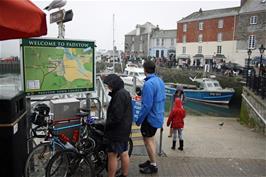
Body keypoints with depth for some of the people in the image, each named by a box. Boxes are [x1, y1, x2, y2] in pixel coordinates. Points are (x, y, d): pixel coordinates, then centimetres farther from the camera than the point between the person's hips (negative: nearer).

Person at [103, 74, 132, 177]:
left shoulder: (119, 94, -20)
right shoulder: (125, 93, 13)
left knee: (112, 155, -1)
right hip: (124, 129, 10)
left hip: (117, 130, -10)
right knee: (124, 153, 17)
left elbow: (116, 115, -25)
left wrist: (107, 126, -12)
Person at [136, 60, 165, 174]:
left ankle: (153, 166, 17)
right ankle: (152, 161, 34)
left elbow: (147, 105, -26)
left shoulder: (148, 84, -24)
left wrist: (139, 120, -17)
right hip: (158, 116, 9)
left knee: (148, 140, 5)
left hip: (151, 117, -9)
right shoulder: (160, 81, 5)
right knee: (151, 139, 21)